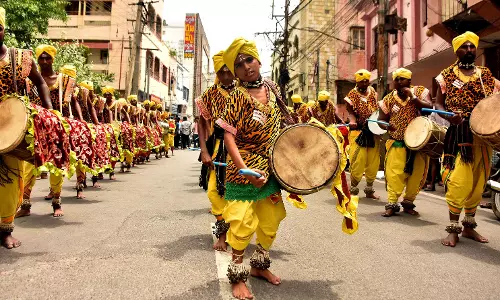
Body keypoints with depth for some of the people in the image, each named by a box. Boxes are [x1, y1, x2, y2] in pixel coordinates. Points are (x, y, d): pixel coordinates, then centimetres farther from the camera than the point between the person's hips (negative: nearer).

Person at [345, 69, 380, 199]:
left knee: (373, 163, 8)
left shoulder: (372, 91, 12)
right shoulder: (352, 94, -3)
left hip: (373, 131, 5)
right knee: (358, 161, -8)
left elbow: (376, 108, 20)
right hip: (358, 131, -5)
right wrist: (352, 121, -33)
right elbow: (351, 111, -12)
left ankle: (369, 190, 22)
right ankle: (353, 189, 8)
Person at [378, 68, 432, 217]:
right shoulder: (389, 99, 3)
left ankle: (408, 203, 23)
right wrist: (386, 125, -16)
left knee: (417, 174, 6)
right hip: (397, 142, -1)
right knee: (394, 174, -12)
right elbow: (381, 119, 6)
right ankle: (391, 204, -1)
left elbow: (429, 108, -14)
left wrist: (412, 97, -19)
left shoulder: (420, 91, 0)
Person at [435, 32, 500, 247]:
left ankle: (469, 226, 22)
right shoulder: (447, 75, 5)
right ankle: (453, 228, 0)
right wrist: (449, 116, -19)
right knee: (458, 181, -12)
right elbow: (438, 104, 2)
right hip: (459, 134, -4)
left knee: (478, 183, 9)